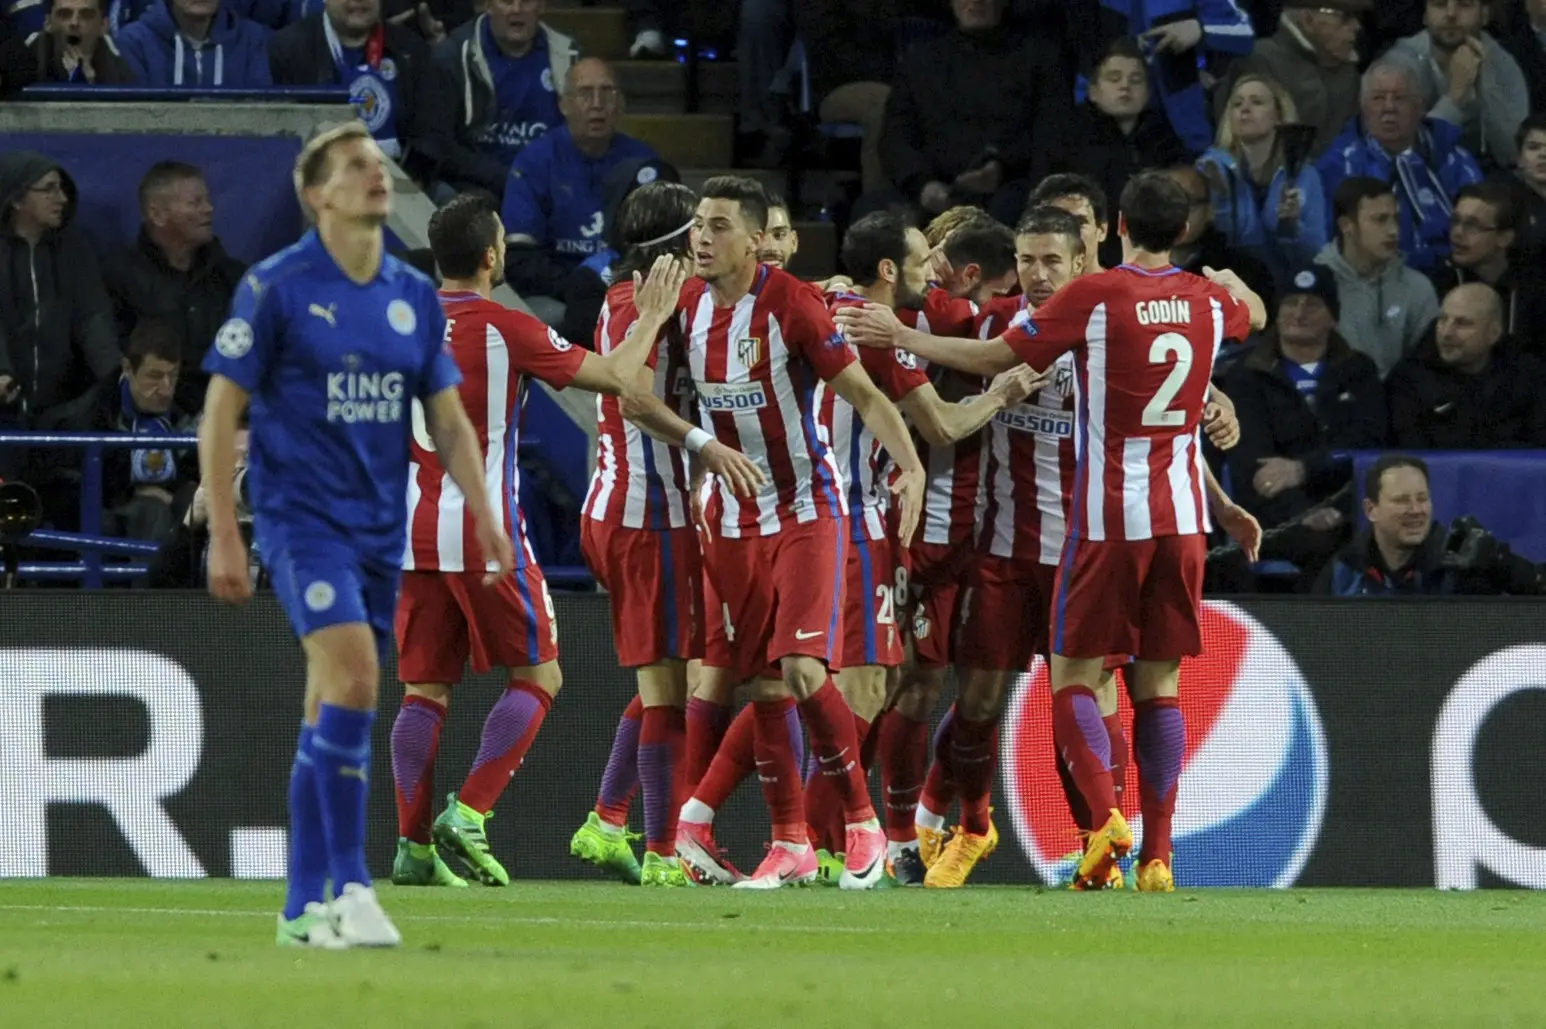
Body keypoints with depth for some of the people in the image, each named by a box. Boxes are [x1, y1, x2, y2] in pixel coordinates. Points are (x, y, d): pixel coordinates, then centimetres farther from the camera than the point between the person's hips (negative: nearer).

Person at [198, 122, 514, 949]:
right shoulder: (276, 288, -6)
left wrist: (484, 516, 3)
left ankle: (305, 906, 14)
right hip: (300, 513, -6)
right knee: (353, 672, -23)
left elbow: (448, 419, 14)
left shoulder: (415, 297, 10)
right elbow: (220, 411, -5)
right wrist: (222, 534, -10)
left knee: (331, 711, 8)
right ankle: (349, 887, -21)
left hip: (381, 529, 6)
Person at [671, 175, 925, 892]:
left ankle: (862, 824, 1)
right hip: (733, 519, 5)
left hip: (806, 511, -5)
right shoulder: (688, 306, 2)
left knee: (803, 672, -16)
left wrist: (910, 464, -28)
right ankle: (790, 844, 13)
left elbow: (862, 392, -15)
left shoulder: (791, 304, -15)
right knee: (762, 685, 4)